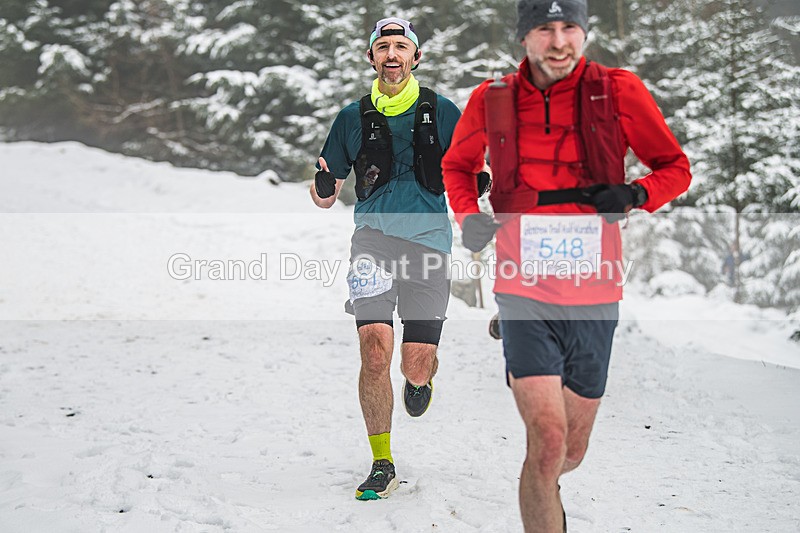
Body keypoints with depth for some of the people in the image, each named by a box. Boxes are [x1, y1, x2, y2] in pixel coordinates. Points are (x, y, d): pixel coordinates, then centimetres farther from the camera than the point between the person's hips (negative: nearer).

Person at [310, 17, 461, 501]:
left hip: (429, 241, 0)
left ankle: (423, 377, 35)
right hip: (373, 240, 1)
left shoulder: (443, 112, 6)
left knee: (416, 367, -5)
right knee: (375, 351, -15)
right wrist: (323, 188, -10)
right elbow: (327, 195, 14)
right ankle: (382, 463, 1)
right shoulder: (353, 118, 9)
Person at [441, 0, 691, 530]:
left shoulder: (619, 91, -3)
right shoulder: (491, 100, 0)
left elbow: (675, 167, 7)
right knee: (548, 441, -17)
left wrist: (634, 193, -15)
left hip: (593, 294, 1)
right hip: (525, 292, -1)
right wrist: (469, 215, -1)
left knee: (570, 452, 15)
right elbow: (457, 165, 19)